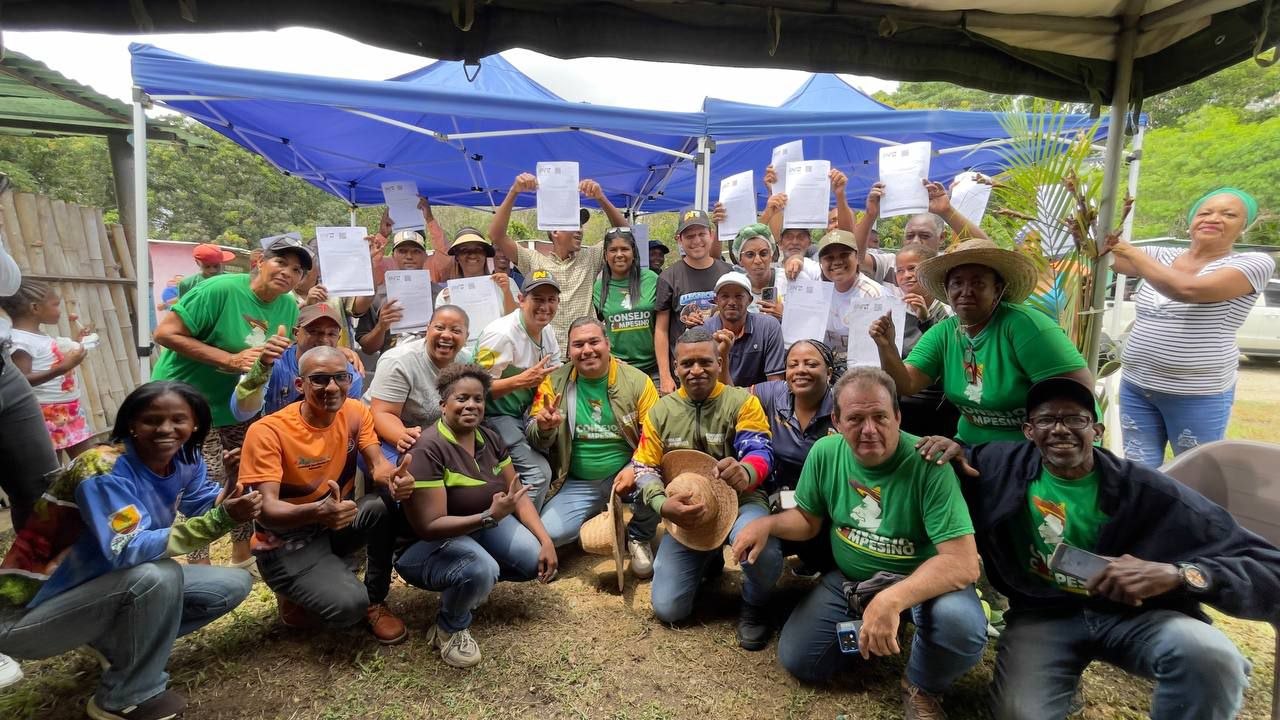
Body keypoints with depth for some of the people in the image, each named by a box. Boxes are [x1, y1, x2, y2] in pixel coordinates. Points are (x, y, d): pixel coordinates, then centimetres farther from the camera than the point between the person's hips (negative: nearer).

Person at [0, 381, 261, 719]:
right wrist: (220, 520, -46)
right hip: (31, 612, -7)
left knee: (234, 584, -3)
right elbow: (127, 552, -38)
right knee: (157, 576, -34)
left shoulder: (185, 461, -6)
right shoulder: (104, 469, -29)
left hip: (104, 587, 7)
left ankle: (119, 642, 10)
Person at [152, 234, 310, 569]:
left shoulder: (289, 306, -2)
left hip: (238, 404, 7)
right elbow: (165, 333, -23)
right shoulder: (219, 289, -22)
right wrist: (229, 359, -28)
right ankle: (200, 567, 14)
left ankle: (242, 556, 33)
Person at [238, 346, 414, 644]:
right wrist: (317, 511, -49)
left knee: (387, 499, -27)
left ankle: (375, 600, -5)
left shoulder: (355, 412, -6)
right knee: (350, 604, -29)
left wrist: (393, 477, -41)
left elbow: (378, 465, -15)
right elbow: (266, 511, -27)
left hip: (337, 525, 5)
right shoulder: (268, 431, -21)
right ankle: (296, 598, 8)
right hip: (286, 545, -5)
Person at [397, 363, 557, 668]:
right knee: (480, 569, -36)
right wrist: (490, 517, -40)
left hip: (484, 523, 7)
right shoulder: (427, 449, -25)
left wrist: (545, 540, -14)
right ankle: (449, 629, -4)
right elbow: (429, 527, -29)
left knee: (537, 561, -14)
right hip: (428, 543, -7)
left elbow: (518, 494, -1)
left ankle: (477, 579, 14)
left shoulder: (489, 439, -3)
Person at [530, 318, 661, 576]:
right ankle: (597, 513, 17)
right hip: (577, 484, 2)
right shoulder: (555, 382, -4)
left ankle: (638, 537, 4)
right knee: (547, 533, -19)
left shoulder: (637, 381, -7)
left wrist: (635, 468, -26)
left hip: (624, 474, -1)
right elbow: (536, 442, -2)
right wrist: (544, 428, -27)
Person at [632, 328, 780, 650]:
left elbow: (760, 450, -18)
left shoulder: (742, 401, -7)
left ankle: (754, 605, 1)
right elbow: (644, 469, 4)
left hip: (740, 502, -3)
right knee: (668, 608, -5)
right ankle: (709, 559, 28)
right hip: (686, 511, 3)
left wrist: (745, 471, -43)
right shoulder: (660, 411, 2)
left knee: (762, 550, -37)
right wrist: (663, 504, -17)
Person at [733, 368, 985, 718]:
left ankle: (922, 688, 0)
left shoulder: (929, 465, -26)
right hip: (847, 579, 4)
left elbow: (963, 564, -31)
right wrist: (768, 523, -18)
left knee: (961, 623, -35)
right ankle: (863, 632, 24)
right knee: (796, 660, -2)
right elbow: (808, 519, 4)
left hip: (923, 582, -3)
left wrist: (892, 599, -45)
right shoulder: (825, 452, -12)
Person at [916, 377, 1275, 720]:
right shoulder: (1004, 466, -5)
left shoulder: (1147, 490, -10)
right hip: (1043, 615, -1)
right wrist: (952, 450, -12)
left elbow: (1268, 565, -12)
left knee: (1210, 655, -31)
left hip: (1133, 612, 1)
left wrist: (1177, 574, -30)